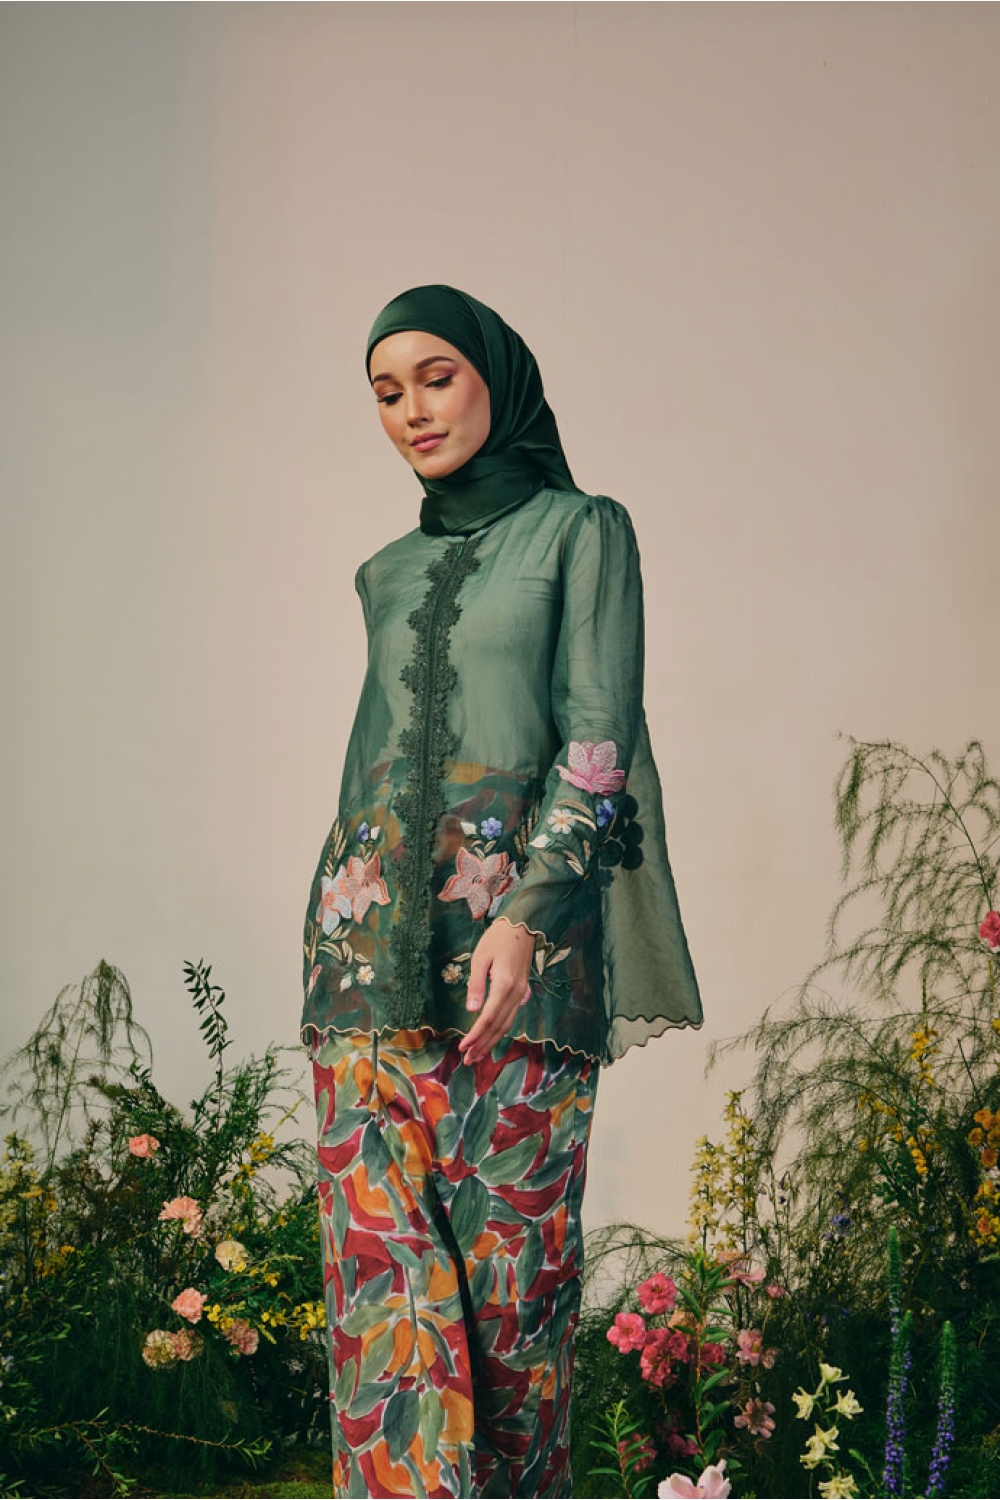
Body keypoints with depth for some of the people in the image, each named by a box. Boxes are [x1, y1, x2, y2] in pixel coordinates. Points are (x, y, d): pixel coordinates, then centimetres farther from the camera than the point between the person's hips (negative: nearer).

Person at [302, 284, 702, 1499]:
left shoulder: (581, 531, 7)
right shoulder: (387, 574, 22)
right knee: (381, 1255, -8)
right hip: (373, 938, 4)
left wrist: (527, 913, -17)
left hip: (517, 941, -4)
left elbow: (599, 736, -4)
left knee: (511, 1247, -6)